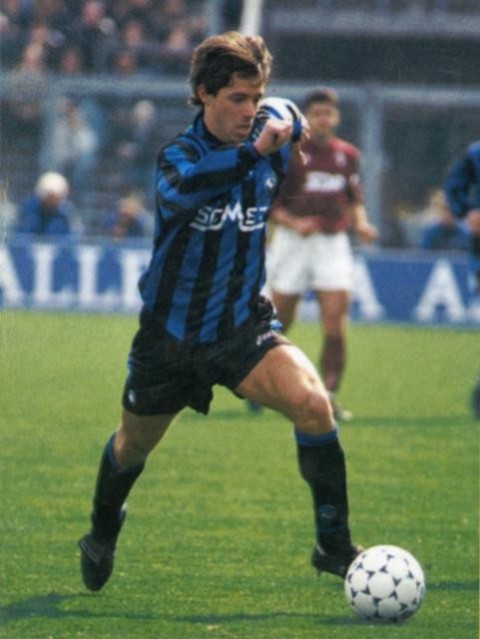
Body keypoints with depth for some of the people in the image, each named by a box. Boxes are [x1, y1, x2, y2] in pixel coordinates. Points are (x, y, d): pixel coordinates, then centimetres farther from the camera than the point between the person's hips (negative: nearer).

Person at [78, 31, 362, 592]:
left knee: (312, 402, -25)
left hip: (243, 329, 2)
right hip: (169, 335, -2)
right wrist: (253, 152, -56)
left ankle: (334, 546, -16)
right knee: (133, 446, 17)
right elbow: (180, 186, -47)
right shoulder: (179, 153, -19)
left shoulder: (272, 139, -4)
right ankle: (102, 536, 50)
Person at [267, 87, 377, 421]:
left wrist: (360, 223, 3)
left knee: (336, 327, -10)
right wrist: (292, 222, -22)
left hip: (333, 243, 3)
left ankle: (329, 394, -4)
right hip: (293, 242, -3)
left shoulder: (348, 155, 9)